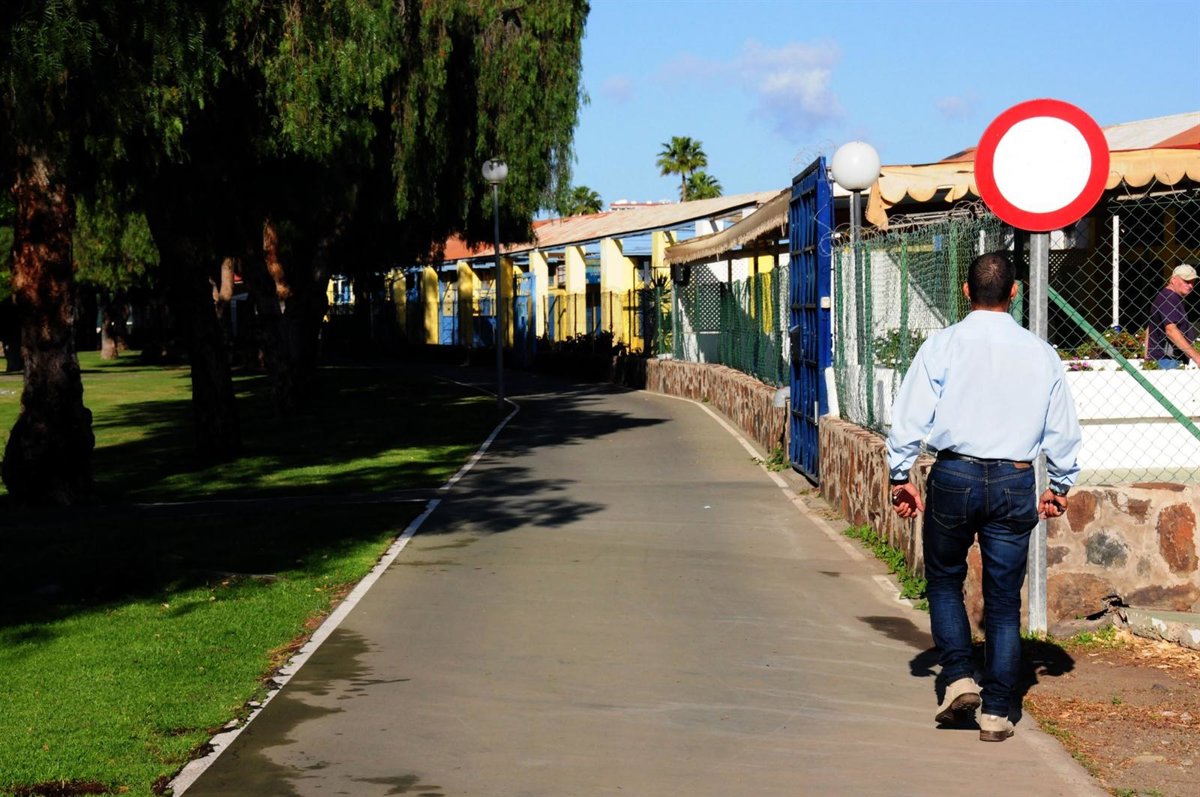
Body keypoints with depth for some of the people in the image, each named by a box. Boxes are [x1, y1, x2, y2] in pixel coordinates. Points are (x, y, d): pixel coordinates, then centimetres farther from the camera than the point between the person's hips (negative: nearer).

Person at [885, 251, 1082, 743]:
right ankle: (996, 713, 10)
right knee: (1004, 600, 8)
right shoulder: (1040, 353, 3)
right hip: (1015, 482, 2)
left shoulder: (942, 345, -3)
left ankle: (959, 676, 4)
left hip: (954, 476, -1)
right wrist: (1060, 485, 21)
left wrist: (900, 477, 5)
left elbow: (911, 416, -5)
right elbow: (1064, 429, 9)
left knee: (944, 580, 19)